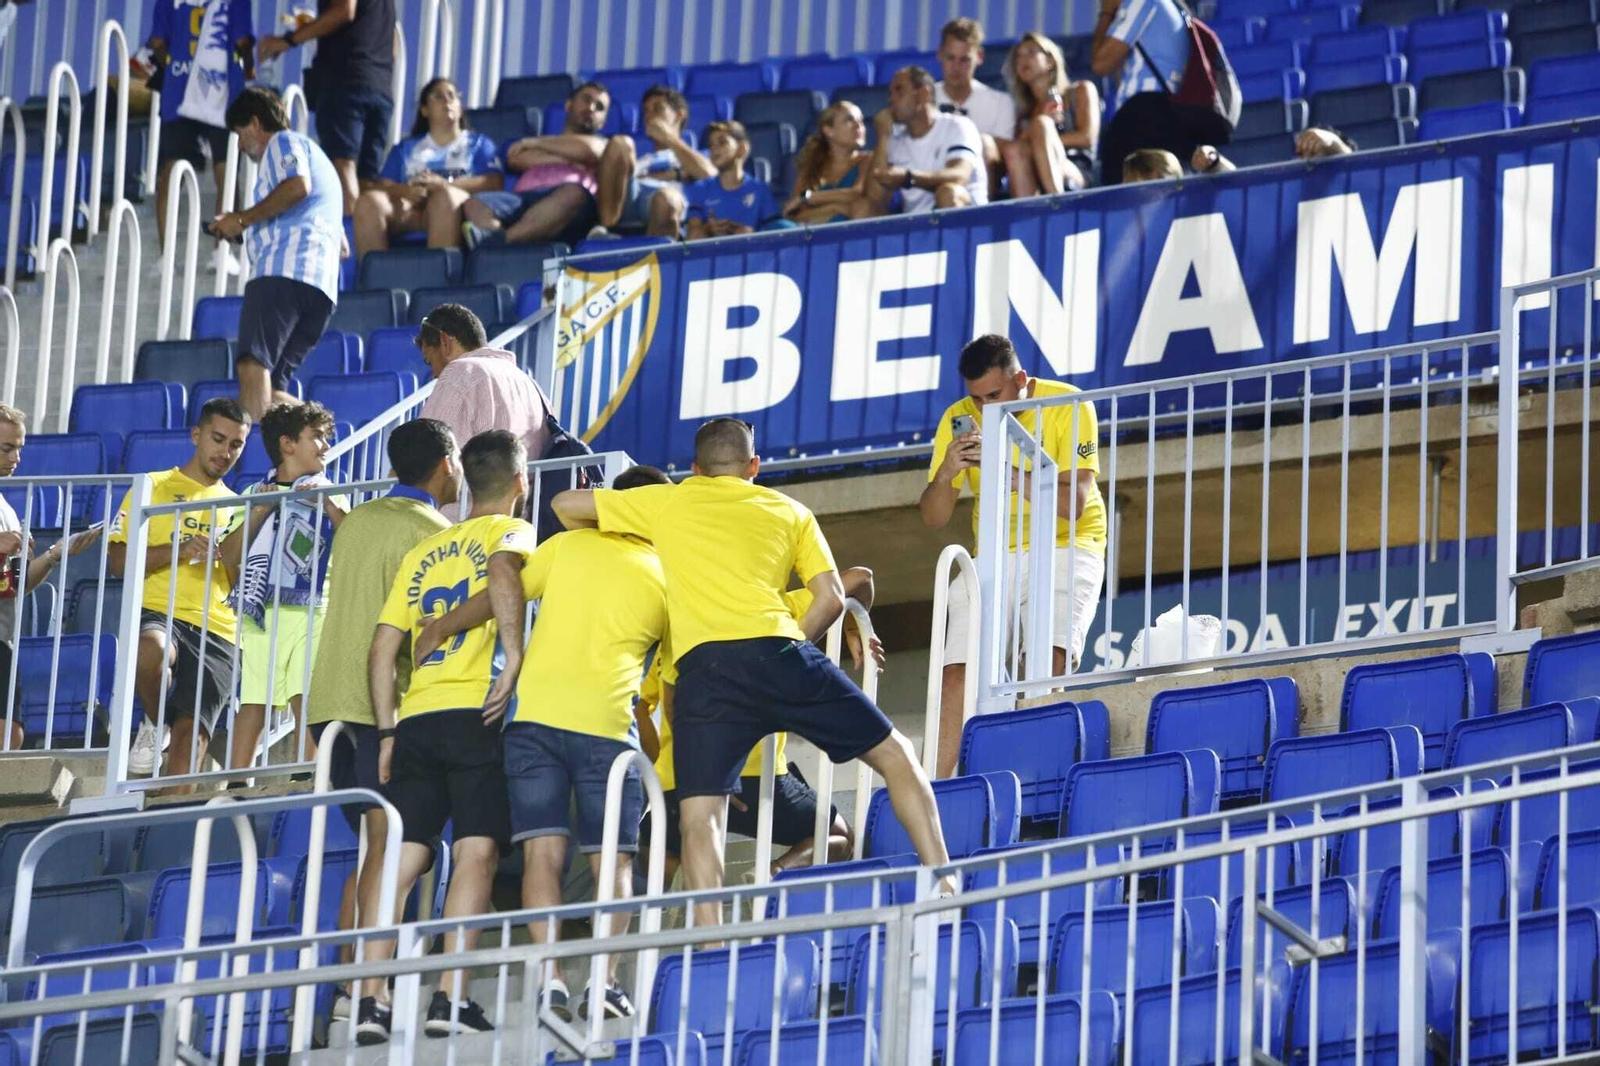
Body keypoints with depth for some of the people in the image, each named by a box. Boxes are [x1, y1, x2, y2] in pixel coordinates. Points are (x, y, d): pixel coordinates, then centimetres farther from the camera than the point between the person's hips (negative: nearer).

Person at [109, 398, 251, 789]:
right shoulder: (154, 488, 11)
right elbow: (118, 561, 1)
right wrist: (180, 550, -12)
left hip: (217, 632, 3)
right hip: (159, 613, -3)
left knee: (192, 735, -13)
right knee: (151, 652, -38)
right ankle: (155, 726, -9)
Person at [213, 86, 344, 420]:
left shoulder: (284, 142, 11)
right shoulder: (319, 159, 39)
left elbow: (297, 186, -13)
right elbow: (341, 244, 43)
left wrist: (242, 219, -4)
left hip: (284, 271, -10)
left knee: (252, 367, -25)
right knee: (270, 393, 6)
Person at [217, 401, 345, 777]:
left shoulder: (328, 495, 15)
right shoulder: (257, 494, 15)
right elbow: (230, 556, 5)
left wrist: (328, 504, -11)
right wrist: (259, 512, -5)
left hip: (310, 614, -1)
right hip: (261, 614, 1)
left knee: (308, 699, -13)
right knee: (252, 703, -2)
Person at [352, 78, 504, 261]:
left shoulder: (479, 144, 26)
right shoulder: (406, 148, 32)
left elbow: (494, 183, 7)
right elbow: (382, 186, 15)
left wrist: (443, 184, -9)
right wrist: (406, 190, -10)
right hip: (409, 206, 2)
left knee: (445, 196, -39)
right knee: (369, 201, -30)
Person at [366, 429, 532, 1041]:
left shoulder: (425, 552, 22)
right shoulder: (514, 532, 8)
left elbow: (383, 648, 16)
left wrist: (388, 731, 17)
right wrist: (516, 662, -13)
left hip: (416, 718, 5)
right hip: (476, 713, -5)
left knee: (403, 857, 4)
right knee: (476, 851, -8)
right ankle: (450, 998, -18)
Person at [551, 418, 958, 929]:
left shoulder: (667, 502, 23)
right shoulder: (789, 512, 24)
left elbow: (565, 504, 30)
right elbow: (831, 599, 14)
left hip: (703, 666, -1)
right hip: (777, 652, 1)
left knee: (700, 815, -2)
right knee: (895, 755, 14)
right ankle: (943, 882, 5)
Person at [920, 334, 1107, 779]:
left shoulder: (1068, 406, -12)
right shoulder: (958, 420, -2)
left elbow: (1075, 502, -20)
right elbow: (932, 518, -3)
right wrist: (946, 473, -24)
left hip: (1066, 548, -3)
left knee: (1049, 659, -26)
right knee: (958, 672, -10)